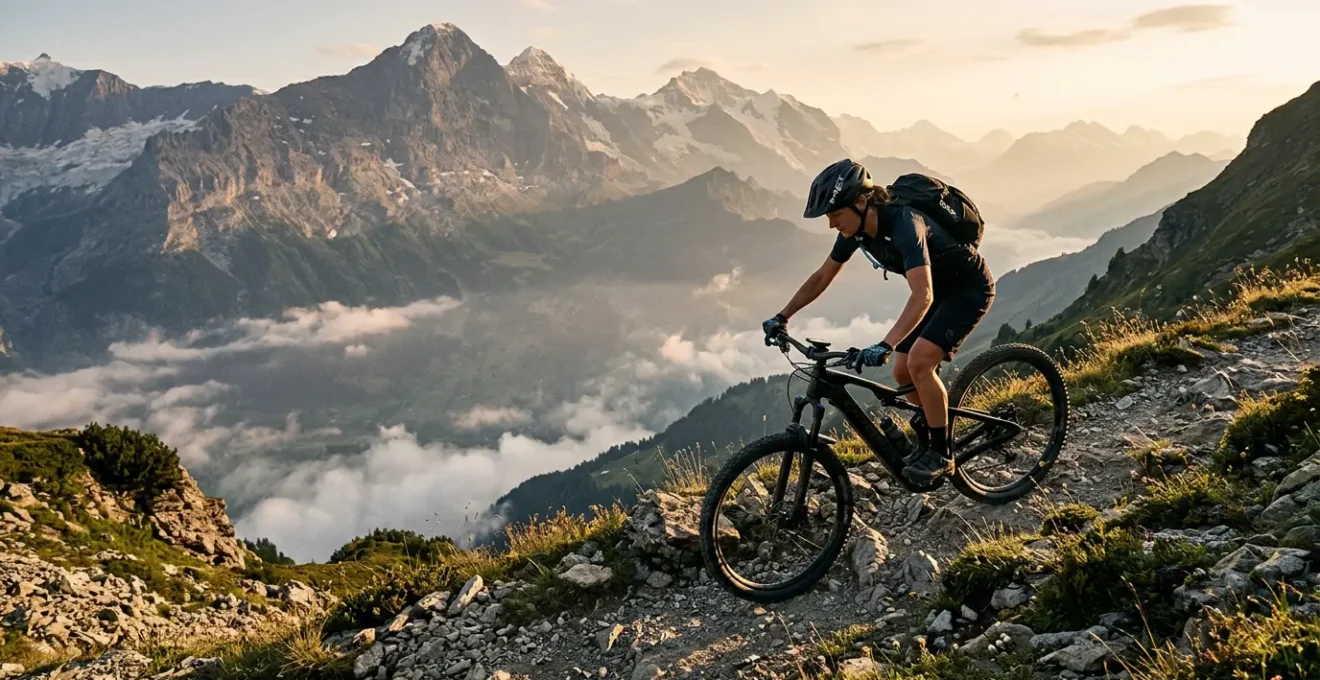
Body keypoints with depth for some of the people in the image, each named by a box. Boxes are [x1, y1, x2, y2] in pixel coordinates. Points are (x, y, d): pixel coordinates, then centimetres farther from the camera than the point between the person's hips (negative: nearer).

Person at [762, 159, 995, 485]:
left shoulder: (904, 224, -35)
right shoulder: (855, 229, -11)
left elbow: (922, 296, -46)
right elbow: (822, 277, 3)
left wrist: (884, 346, -57)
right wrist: (782, 317, -3)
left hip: (969, 286, -8)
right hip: (937, 287, 8)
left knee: (918, 361, -22)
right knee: (903, 372, 0)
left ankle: (940, 455, -7)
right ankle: (929, 426, 27)